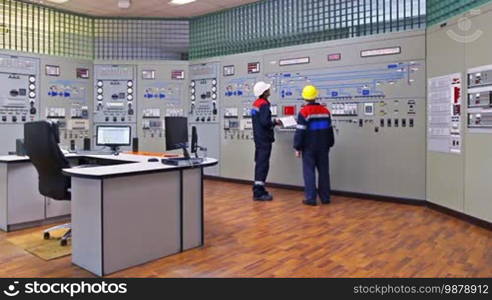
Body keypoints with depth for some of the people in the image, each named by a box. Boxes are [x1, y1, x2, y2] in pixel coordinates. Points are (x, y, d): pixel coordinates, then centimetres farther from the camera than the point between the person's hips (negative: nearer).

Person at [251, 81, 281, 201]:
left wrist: (273, 122, 12)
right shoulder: (264, 104, -16)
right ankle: (258, 192, -5)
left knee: (260, 164, 15)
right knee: (263, 165, -7)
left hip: (259, 138, 10)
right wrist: (275, 122, -7)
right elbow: (265, 122, -24)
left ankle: (259, 190, 23)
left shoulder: (256, 103, 13)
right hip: (264, 139, -10)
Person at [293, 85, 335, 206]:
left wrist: (297, 148, -5)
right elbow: (329, 130, 13)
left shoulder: (304, 112, -11)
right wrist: (329, 144, 23)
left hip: (309, 147, -4)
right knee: (324, 172, 11)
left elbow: (300, 132, -13)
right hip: (323, 147, 5)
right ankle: (325, 197, 18)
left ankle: (311, 198, 1)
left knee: (309, 172, 1)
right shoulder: (325, 111, 6)